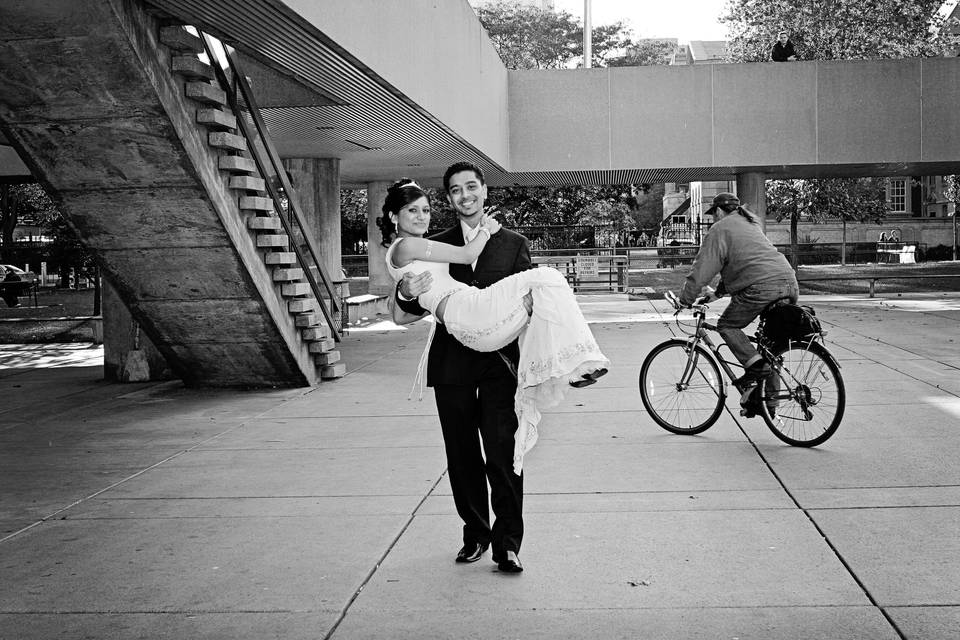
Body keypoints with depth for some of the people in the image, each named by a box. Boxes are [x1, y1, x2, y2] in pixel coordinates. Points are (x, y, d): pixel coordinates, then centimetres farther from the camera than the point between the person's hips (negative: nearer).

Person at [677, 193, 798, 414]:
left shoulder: (720, 229, 5)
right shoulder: (750, 224, 32)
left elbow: (702, 268, 0)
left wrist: (686, 300, 8)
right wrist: (717, 292, 41)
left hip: (762, 287, -8)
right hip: (790, 284, 8)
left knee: (727, 325, 6)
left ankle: (755, 366, -14)